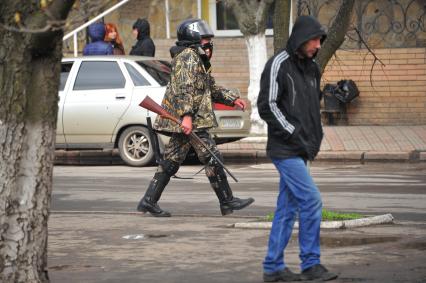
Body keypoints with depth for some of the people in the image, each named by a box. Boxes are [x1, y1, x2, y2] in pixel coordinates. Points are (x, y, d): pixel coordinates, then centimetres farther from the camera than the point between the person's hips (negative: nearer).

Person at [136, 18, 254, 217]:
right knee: (211, 158, -5)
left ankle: (149, 201, 7)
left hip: (181, 120, 11)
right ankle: (227, 202, 1)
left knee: (171, 161, 9)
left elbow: (211, 89, 33)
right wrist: (187, 115, -31)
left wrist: (232, 99, 24)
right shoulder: (189, 56, -11)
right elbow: (184, 88, -23)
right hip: (191, 121, -11)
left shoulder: (198, 59, 23)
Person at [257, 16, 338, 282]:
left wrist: (316, 137, 9)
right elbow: (267, 107, -15)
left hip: (301, 150, 8)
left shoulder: (311, 68, 14)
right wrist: (294, 135, -17)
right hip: (285, 149, -8)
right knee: (311, 200, -12)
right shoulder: (279, 65, -11)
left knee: (287, 208, 9)